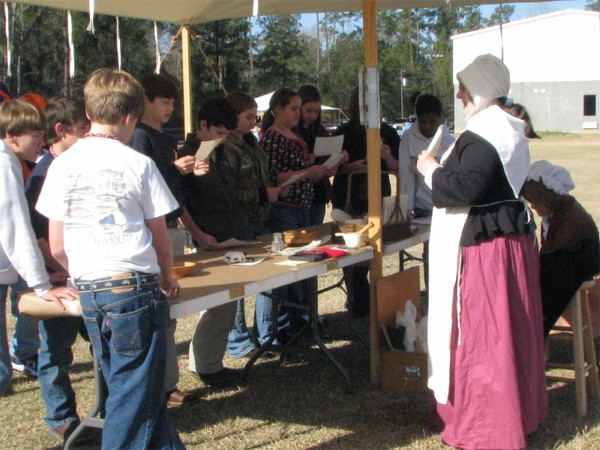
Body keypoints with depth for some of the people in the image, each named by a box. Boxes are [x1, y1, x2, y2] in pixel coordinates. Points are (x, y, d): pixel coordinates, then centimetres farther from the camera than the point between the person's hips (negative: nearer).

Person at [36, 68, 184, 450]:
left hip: (87, 290, 5)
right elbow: (160, 237, 0)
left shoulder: (62, 165, 4)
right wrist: (167, 277, 17)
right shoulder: (138, 163, -6)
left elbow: (57, 247, 5)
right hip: (134, 285, -5)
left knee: (137, 387, 16)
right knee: (134, 392, 4)